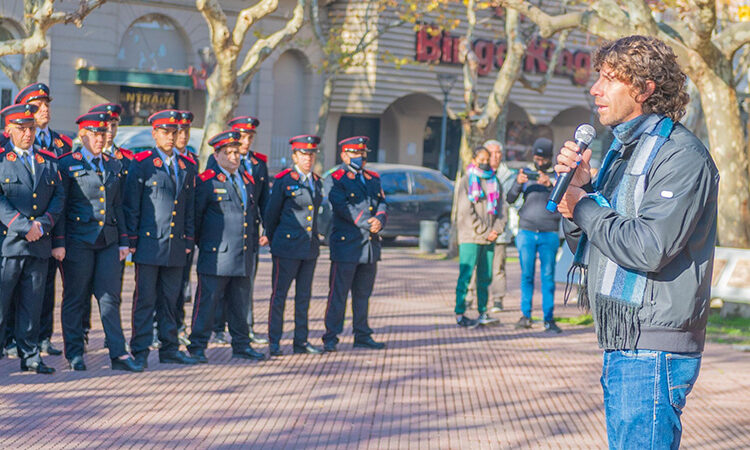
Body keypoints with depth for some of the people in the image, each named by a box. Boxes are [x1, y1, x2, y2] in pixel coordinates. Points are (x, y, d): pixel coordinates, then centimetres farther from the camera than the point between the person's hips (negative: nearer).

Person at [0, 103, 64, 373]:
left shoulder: (49, 161, 14)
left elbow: (59, 197, 10)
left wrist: (44, 224, -6)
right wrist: (23, 226, -16)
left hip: (40, 243, 4)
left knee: (32, 304, 8)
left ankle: (30, 356, 14)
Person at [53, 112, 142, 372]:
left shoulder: (113, 166, 14)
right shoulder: (67, 164, -2)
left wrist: (123, 241, 12)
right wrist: (58, 242, -10)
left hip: (108, 242, 4)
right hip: (78, 241, -4)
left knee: (110, 298, 2)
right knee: (75, 299, 3)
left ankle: (119, 355, 0)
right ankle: (75, 355, 13)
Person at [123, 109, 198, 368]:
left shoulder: (186, 167, 14)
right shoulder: (142, 164, -2)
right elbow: (131, 205, -3)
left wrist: (188, 240, 12)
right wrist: (132, 240, -7)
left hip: (176, 247, 5)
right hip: (149, 244, -5)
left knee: (170, 300, 11)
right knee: (145, 300, -3)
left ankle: (169, 349, 18)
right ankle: (140, 351, 2)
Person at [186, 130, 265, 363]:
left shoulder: (247, 179, 15)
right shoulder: (206, 181, -5)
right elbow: (195, 215, -1)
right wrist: (200, 243, 2)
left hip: (244, 255, 6)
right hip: (216, 255, -6)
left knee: (240, 303, 12)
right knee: (208, 300, -4)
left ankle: (241, 345, 20)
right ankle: (197, 346, 2)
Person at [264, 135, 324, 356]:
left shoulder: (316, 182, 11)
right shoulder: (284, 181, -7)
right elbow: (271, 213, 1)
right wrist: (272, 240, 9)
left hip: (310, 247, 6)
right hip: (288, 247, -6)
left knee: (304, 296, 11)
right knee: (279, 294, 0)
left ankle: (301, 341, 18)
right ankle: (274, 342, 5)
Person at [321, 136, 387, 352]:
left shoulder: (373, 178, 17)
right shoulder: (335, 180, -4)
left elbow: (382, 204, 10)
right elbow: (343, 208, -15)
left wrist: (379, 221, -12)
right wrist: (367, 224, -18)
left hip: (370, 246, 6)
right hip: (345, 245, -6)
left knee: (363, 294, 12)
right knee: (338, 294, -4)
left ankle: (362, 336, 20)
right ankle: (331, 338, 2)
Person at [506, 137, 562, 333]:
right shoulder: (526, 173, 9)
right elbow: (510, 199, 2)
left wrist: (550, 184, -27)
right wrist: (518, 183, -19)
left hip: (549, 234, -1)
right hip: (526, 231, 1)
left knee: (548, 277, -2)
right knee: (527, 275, 3)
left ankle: (549, 319, 0)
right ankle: (525, 315, 10)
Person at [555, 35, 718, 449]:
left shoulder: (681, 155, -12)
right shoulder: (623, 151, 18)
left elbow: (648, 248, -24)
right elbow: (588, 250, 18)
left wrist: (584, 207, -10)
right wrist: (578, 185, 0)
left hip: (652, 352, -9)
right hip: (620, 347, 9)